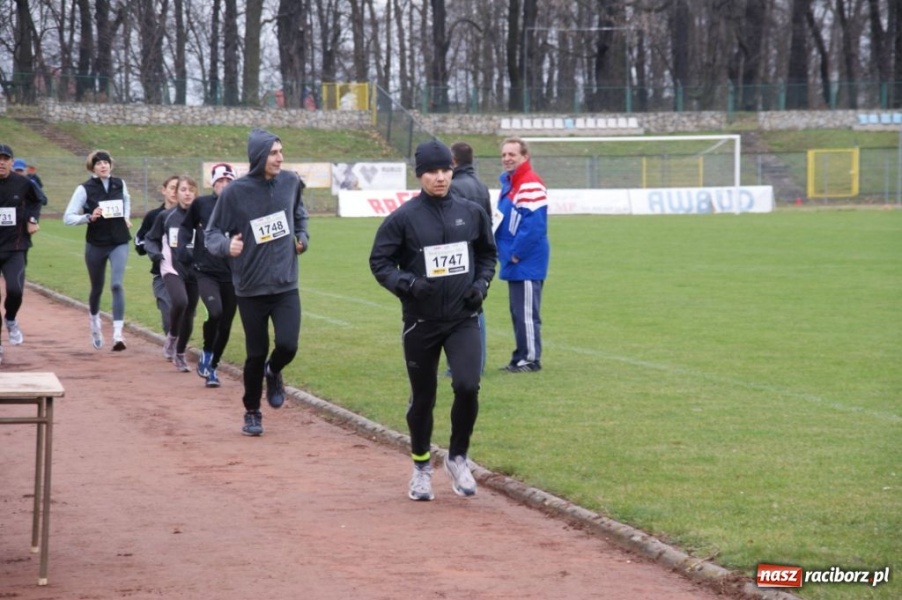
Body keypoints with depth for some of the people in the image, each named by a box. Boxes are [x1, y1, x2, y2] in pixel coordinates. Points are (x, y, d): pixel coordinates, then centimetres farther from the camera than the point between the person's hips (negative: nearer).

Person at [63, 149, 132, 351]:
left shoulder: (120, 184, 1)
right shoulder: (85, 189, -9)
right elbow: (68, 217, -12)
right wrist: (89, 217, -26)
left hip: (119, 243, 1)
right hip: (95, 245, -1)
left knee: (117, 284, -17)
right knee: (97, 288, 14)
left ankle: (117, 334, -21)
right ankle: (95, 322, 45)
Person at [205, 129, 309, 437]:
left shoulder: (290, 182, -1)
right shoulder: (235, 192, -12)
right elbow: (211, 233, -6)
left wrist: (302, 237, 6)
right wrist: (226, 245, -26)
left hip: (286, 286, 2)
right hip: (250, 289, -2)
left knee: (287, 345, -12)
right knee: (256, 354, 4)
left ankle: (273, 372, 24)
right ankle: (252, 412, 26)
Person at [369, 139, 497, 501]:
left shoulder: (471, 213, 2)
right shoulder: (403, 218, -7)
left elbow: (488, 253, 16)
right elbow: (380, 262, -4)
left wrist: (482, 283, 0)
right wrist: (407, 283, -20)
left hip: (463, 318, 1)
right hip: (420, 320, -1)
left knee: (467, 386, -16)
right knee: (422, 397, 9)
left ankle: (458, 458, 7)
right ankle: (421, 466, 30)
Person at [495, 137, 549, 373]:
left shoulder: (530, 185, -16)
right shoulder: (508, 183, 15)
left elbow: (533, 225, -22)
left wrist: (516, 254, -17)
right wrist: (502, 250, 12)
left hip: (527, 263, -10)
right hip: (514, 263, 10)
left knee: (526, 312, -5)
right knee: (518, 312, 14)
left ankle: (530, 359, 0)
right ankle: (520, 357, 20)